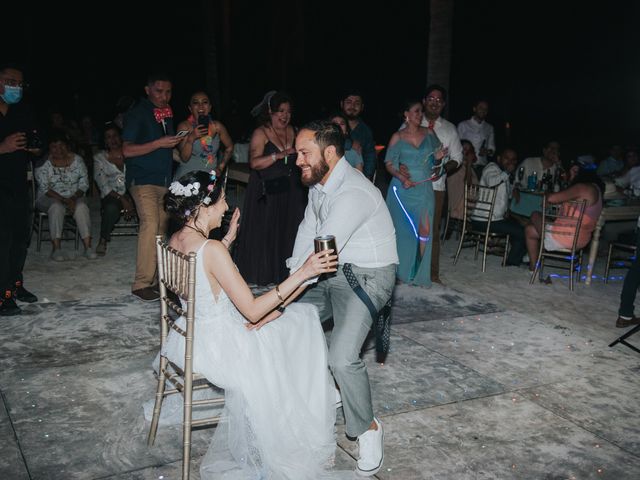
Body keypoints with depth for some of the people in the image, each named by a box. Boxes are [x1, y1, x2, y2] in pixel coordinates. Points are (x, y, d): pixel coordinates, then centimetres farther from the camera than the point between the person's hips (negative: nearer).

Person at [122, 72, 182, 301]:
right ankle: (142, 283, -16)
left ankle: (156, 279, 14)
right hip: (143, 180, -8)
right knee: (150, 225, -19)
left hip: (164, 180, 8)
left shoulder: (167, 114, 17)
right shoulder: (137, 113, -5)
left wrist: (174, 146, 12)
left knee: (161, 228, 7)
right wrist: (159, 143, -19)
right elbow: (128, 150, -14)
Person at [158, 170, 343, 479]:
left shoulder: (176, 240, -1)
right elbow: (252, 310, -26)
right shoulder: (212, 249, -28)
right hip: (215, 346, -8)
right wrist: (302, 273, -27)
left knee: (277, 316, 23)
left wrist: (227, 239, 12)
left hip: (192, 334, 9)